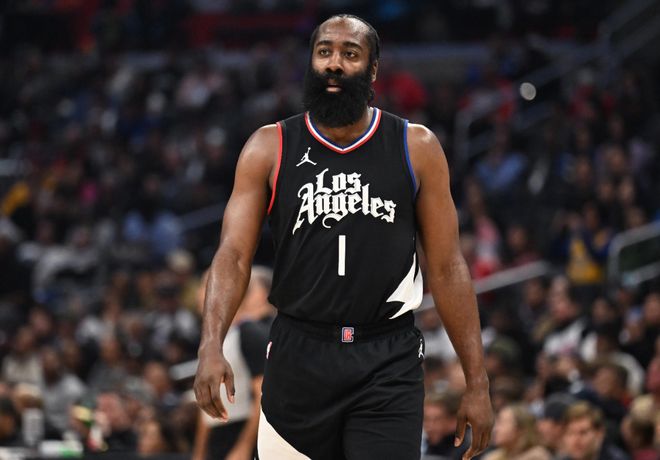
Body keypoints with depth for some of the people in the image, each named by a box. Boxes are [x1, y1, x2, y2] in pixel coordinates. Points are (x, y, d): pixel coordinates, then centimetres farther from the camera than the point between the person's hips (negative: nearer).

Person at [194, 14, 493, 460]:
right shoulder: (270, 148, 3)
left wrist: (477, 381, -1)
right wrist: (212, 345, -23)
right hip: (299, 356, 1)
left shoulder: (417, 148, 3)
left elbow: (447, 268, 4)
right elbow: (234, 254, -6)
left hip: (389, 361, -1)